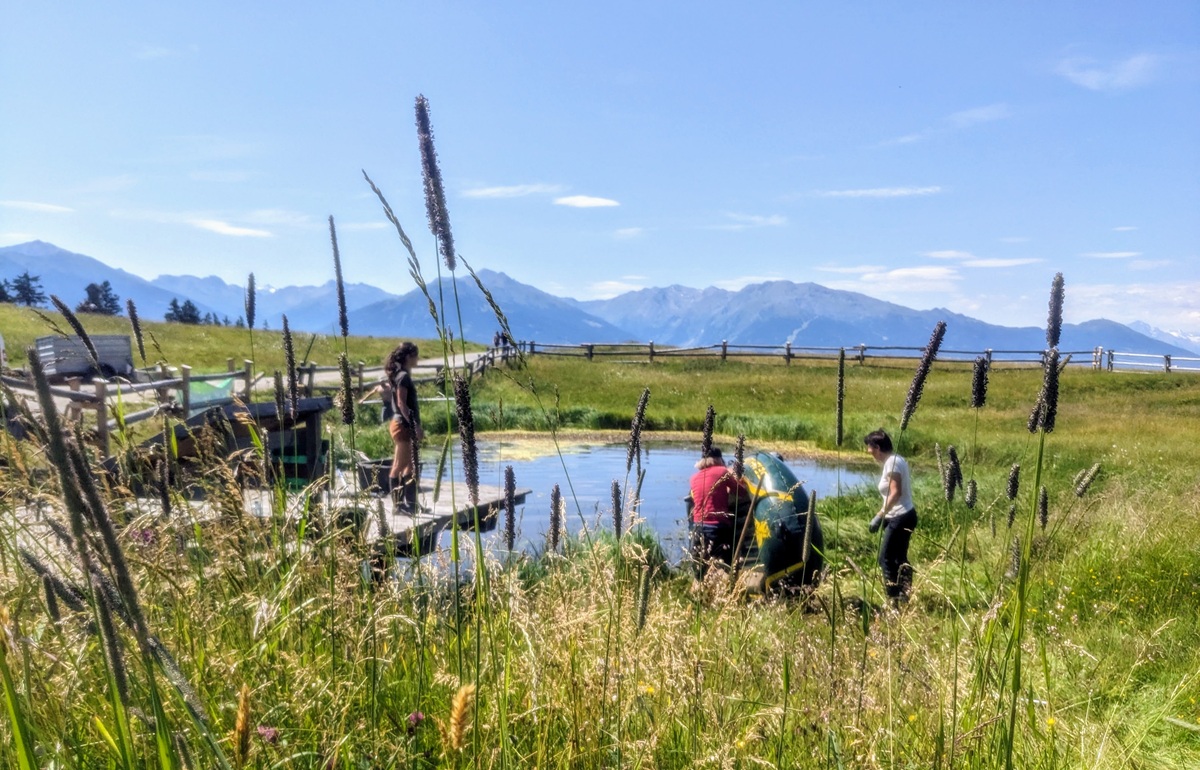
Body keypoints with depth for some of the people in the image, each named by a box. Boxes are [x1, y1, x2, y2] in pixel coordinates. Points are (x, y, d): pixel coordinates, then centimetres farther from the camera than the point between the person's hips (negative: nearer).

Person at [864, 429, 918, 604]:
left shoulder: (892, 462, -16)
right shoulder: (896, 460, 12)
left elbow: (895, 493, -24)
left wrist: (879, 516, -24)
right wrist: (884, 515, 14)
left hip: (900, 518, -10)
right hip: (905, 516, 10)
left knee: (886, 558, -5)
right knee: (899, 558, 18)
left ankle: (895, 599, -2)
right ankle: (904, 596, 25)